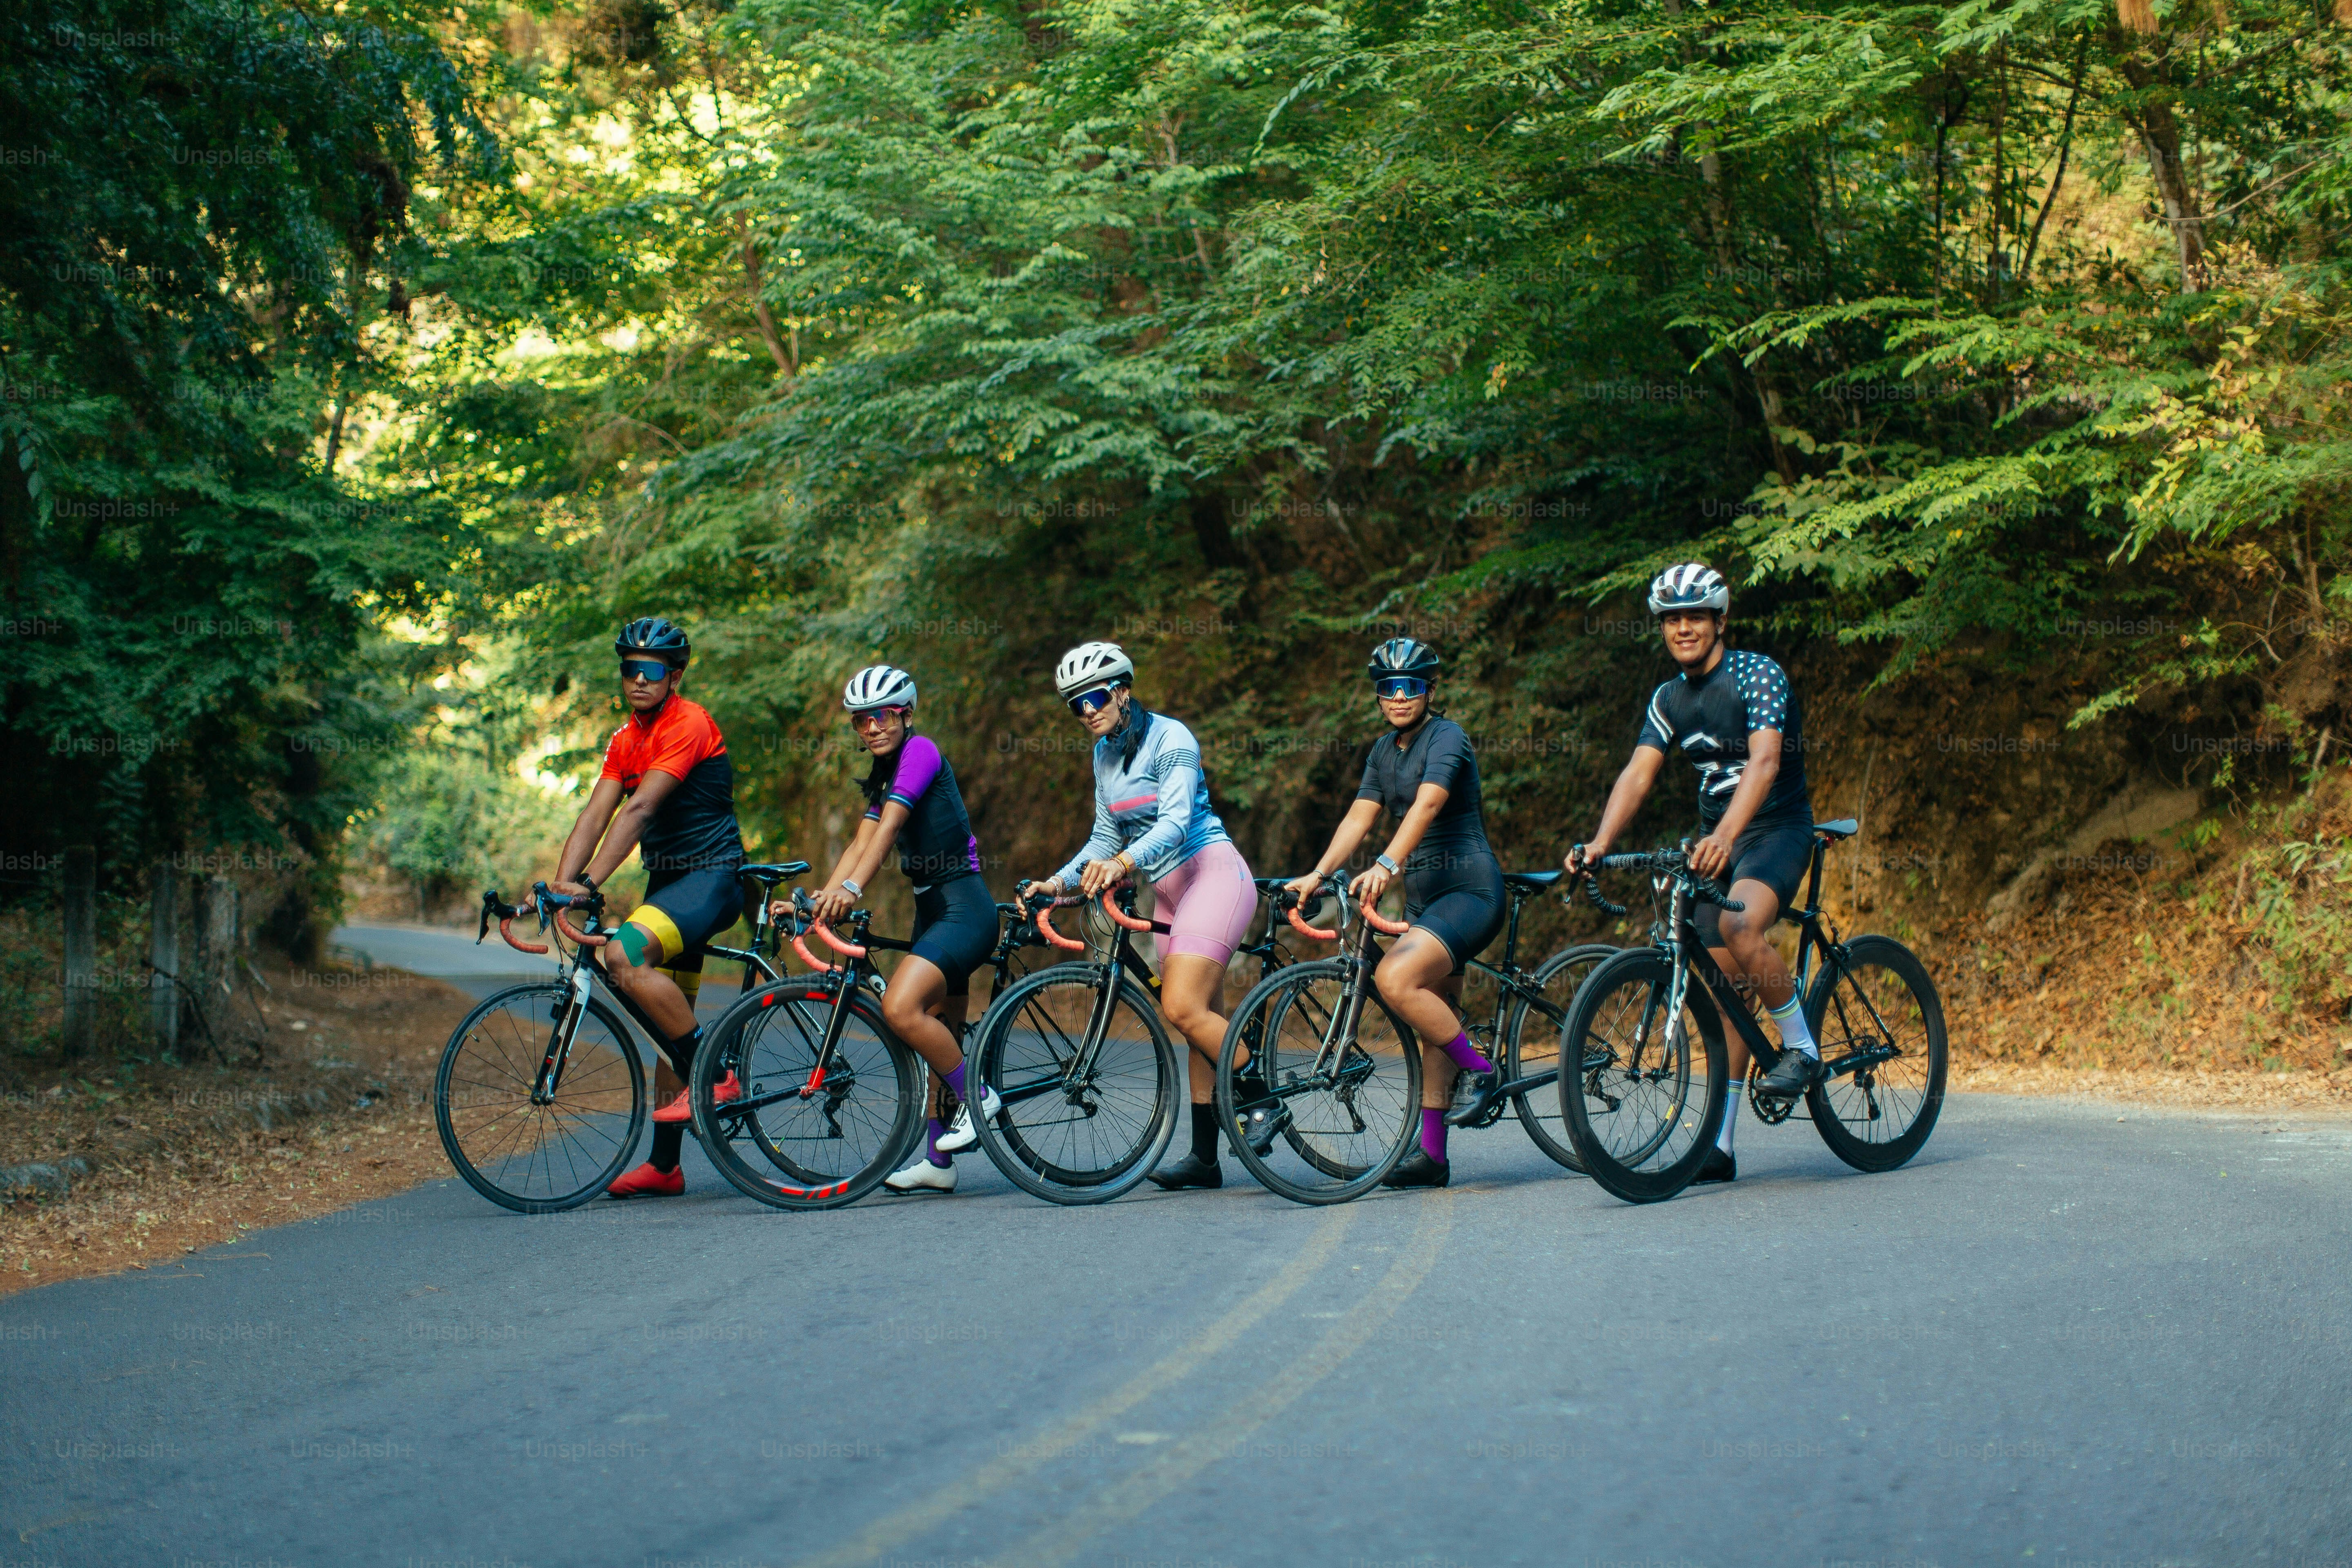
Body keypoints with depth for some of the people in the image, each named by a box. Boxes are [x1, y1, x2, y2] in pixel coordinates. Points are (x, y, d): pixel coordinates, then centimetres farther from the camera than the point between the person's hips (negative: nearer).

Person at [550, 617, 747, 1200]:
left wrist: (590, 882, -33)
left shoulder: (689, 724, -15)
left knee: (625, 956, -30)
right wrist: (558, 885, -12)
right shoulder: (626, 740, 12)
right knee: (668, 1022, 9)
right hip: (668, 881, 9)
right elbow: (595, 814, 2)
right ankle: (665, 1165, 15)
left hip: (711, 875, -9)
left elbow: (639, 809, -25)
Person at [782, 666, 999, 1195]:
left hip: (964, 907, -10)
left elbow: (890, 825, -23)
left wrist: (853, 888, -34)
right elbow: (861, 844, 10)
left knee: (900, 1007, -25)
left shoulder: (921, 751, -9)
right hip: (932, 911, 10)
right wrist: (818, 902, -4)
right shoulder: (885, 775, 18)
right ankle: (937, 1160, 18)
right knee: (936, 1037, 11)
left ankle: (978, 1097, -9)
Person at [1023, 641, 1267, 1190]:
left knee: (1181, 1006, -21)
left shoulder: (1170, 738, -12)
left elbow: (1176, 821, -25)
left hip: (1212, 873, -8)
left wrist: (1124, 863, -40)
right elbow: (1106, 837, 17)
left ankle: (1260, 1100, -8)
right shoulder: (1104, 754, 12)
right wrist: (1059, 882, 2)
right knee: (1199, 1020, 6)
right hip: (1171, 890, 8)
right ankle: (1205, 1155, 7)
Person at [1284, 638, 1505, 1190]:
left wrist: (1387, 864, -42)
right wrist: (1317, 874, -8)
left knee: (1395, 978, -27)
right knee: (1435, 1014, 9)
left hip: (1469, 889, -8)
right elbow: (1359, 816, 6)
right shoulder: (1384, 750, 13)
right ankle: (1431, 1154, 13)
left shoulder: (1446, 737, -12)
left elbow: (1427, 804, -28)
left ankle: (1482, 1071, -11)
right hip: (1424, 895, 9)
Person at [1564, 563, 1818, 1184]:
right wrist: (1599, 843, -19)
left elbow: (1764, 761, -28)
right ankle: (1721, 1144, 7)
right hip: (1715, 842, 6)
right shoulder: (1670, 699, 7)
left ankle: (1801, 1044, -11)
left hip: (1776, 830, -6)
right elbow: (1638, 773, -2)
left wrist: (1726, 835, -44)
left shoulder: (1756, 674, -14)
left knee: (1740, 925, -35)